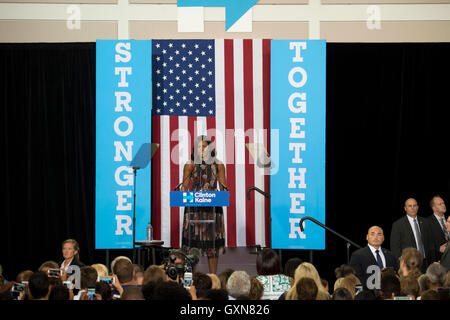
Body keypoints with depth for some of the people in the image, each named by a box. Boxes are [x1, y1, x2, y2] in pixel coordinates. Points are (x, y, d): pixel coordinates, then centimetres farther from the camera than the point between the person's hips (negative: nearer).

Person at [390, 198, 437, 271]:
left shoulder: (424, 222, 12)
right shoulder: (398, 225, -2)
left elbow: (430, 243, 15)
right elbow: (395, 248, -4)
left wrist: (432, 262, 8)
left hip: (425, 264, 4)